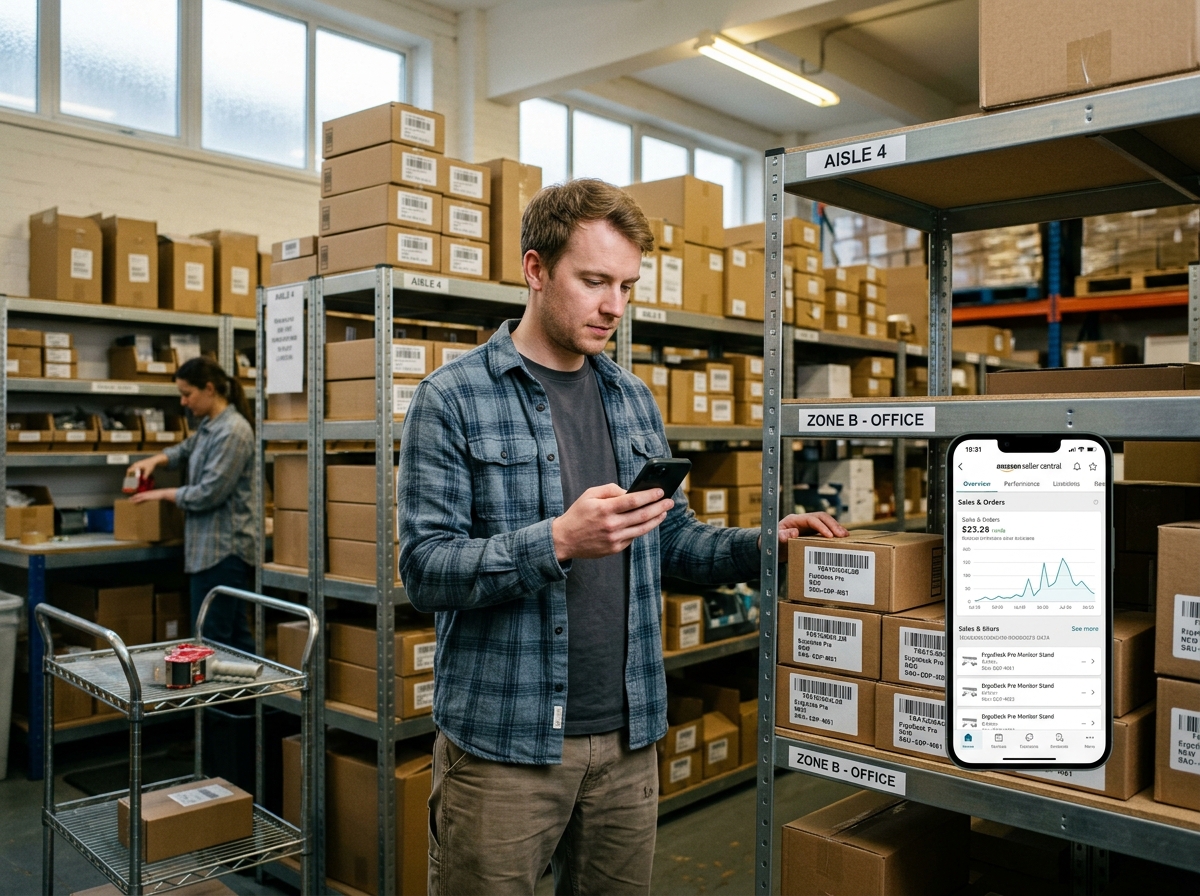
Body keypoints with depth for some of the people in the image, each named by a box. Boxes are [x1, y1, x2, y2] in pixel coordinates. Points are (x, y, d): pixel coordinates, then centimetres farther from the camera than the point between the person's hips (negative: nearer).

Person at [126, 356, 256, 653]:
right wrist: (156, 460, 13)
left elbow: (209, 493, -19)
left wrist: (163, 494, -5)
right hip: (211, 547, 10)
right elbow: (187, 448, 32)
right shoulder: (210, 425, 12)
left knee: (210, 641, -7)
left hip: (223, 549, -10)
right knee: (234, 636, 13)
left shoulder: (232, 431, -17)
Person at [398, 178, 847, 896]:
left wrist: (762, 544, -4)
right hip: (503, 742, -5)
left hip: (627, 737, 5)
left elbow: (675, 540, 14)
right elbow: (426, 570, -13)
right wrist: (557, 540, -27)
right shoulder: (452, 399, -8)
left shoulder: (634, 400, 10)